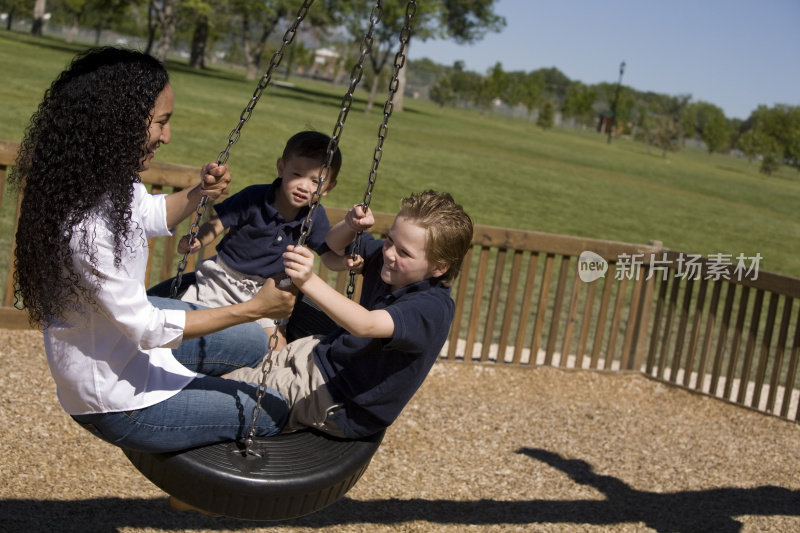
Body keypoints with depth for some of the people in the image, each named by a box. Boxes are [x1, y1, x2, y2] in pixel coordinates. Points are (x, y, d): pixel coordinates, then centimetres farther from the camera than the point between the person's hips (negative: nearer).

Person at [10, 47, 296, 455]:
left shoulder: (110, 180, -9)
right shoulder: (86, 229, -36)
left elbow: (150, 215, 13)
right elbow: (146, 328, -29)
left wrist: (198, 193, -6)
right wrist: (254, 309, -28)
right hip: (117, 401, -9)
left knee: (253, 343, 21)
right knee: (273, 412, 6)